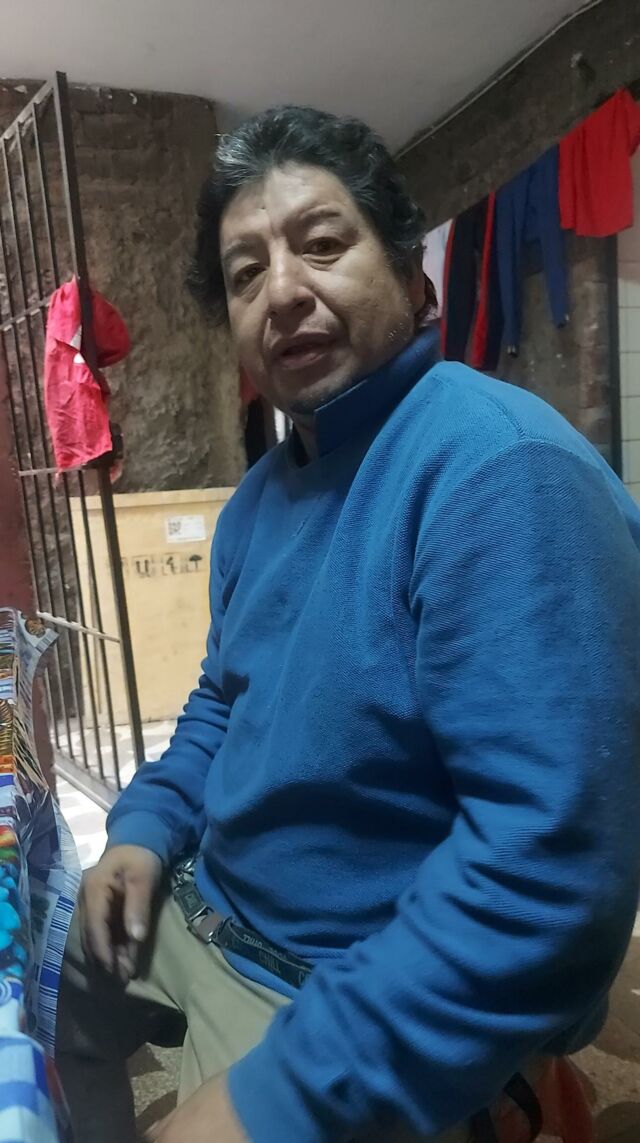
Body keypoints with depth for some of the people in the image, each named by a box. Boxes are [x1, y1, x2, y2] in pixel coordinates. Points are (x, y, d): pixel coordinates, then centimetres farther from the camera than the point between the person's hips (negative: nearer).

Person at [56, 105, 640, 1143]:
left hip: (367, 1009, -9)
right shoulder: (262, 494, 3)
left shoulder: (501, 470, -28)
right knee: (64, 989, 29)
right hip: (204, 916, 10)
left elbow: (554, 857, -34)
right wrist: (149, 824, 0)